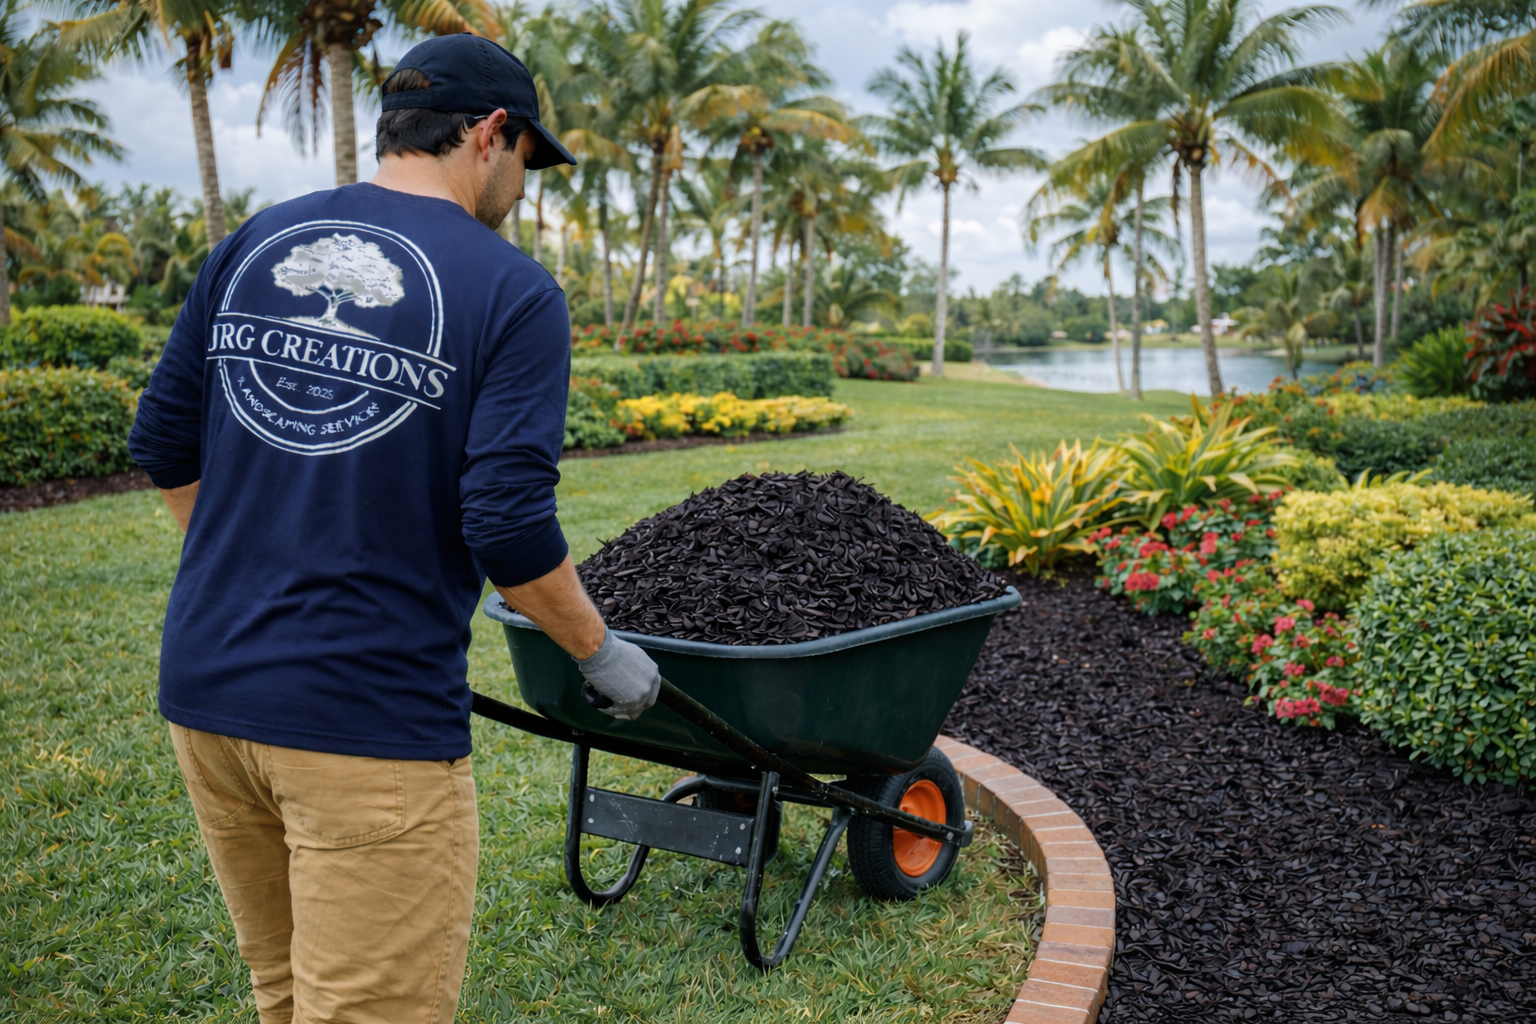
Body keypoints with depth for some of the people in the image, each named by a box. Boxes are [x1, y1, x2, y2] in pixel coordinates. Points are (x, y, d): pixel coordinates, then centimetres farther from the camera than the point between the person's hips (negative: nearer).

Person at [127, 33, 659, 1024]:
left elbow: (166, 446, 11)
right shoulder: (514, 292, -10)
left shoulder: (252, 244, 7)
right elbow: (507, 526, -16)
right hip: (369, 720, -6)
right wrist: (603, 654, 0)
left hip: (204, 685, 7)